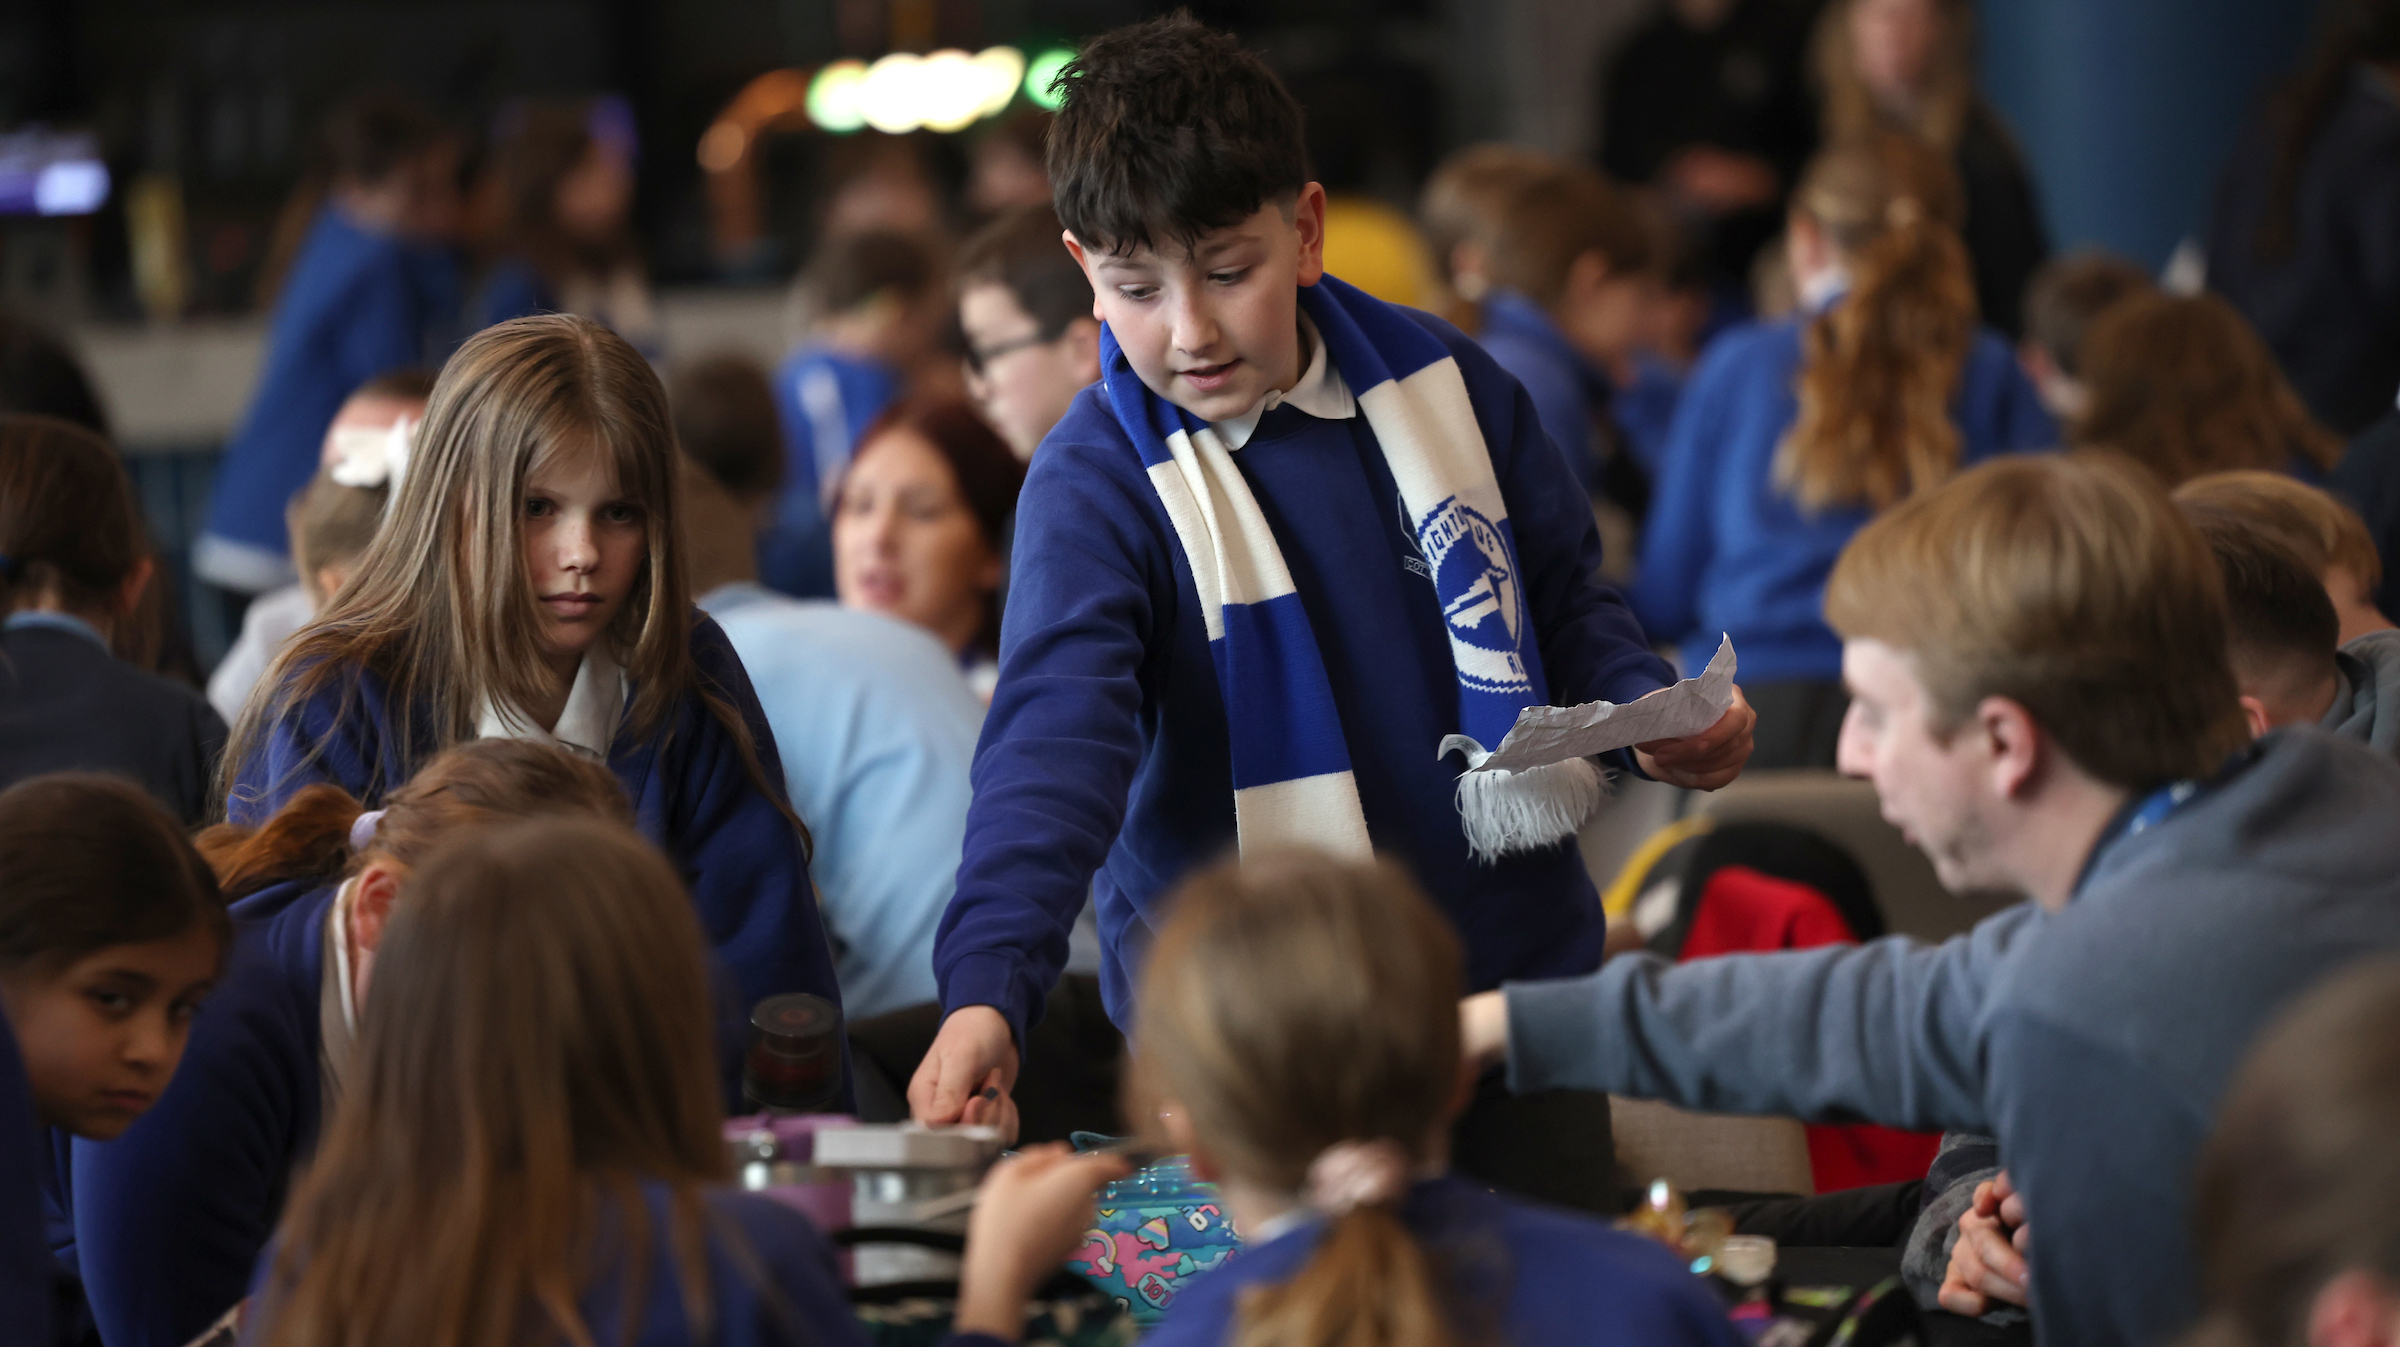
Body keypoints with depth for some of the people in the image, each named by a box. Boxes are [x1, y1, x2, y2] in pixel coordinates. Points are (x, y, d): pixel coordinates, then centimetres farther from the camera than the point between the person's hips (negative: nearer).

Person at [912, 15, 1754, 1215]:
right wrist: (988, 985, -40)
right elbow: (1056, 737, -26)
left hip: (1512, 978, 4)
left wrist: (1655, 715, -6)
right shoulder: (1099, 482, -13)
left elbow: (1566, 600, 15)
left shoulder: (1445, 387, 0)